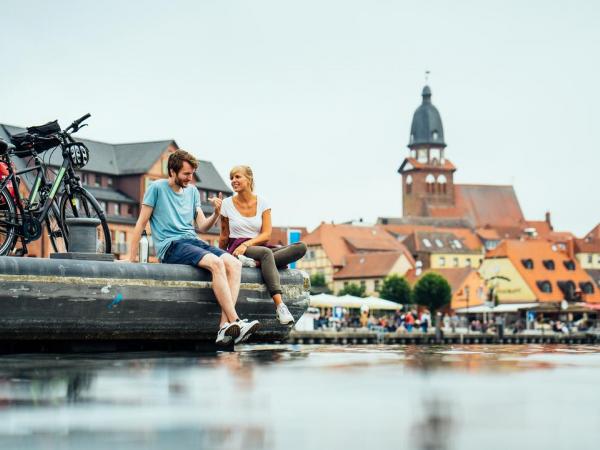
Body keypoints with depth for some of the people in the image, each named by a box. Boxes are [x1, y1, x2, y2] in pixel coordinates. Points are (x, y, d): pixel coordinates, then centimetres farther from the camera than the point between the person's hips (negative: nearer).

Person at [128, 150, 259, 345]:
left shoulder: (192, 191, 18)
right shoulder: (157, 188, 1)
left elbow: (202, 226, 15)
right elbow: (141, 223, 1)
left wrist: (216, 214, -6)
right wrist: (131, 258, -3)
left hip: (193, 241, 6)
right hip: (170, 246, -6)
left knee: (234, 263, -20)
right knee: (216, 263, -31)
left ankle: (225, 326, -31)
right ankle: (235, 321, -36)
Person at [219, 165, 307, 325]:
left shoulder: (262, 202, 7)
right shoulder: (227, 204, 4)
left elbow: (266, 234, -3)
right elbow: (224, 237, 13)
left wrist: (246, 244, -18)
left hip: (258, 245, 4)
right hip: (236, 249, -4)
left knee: (301, 247, -20)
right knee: (266, 253, -39)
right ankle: (280, 306, -53)